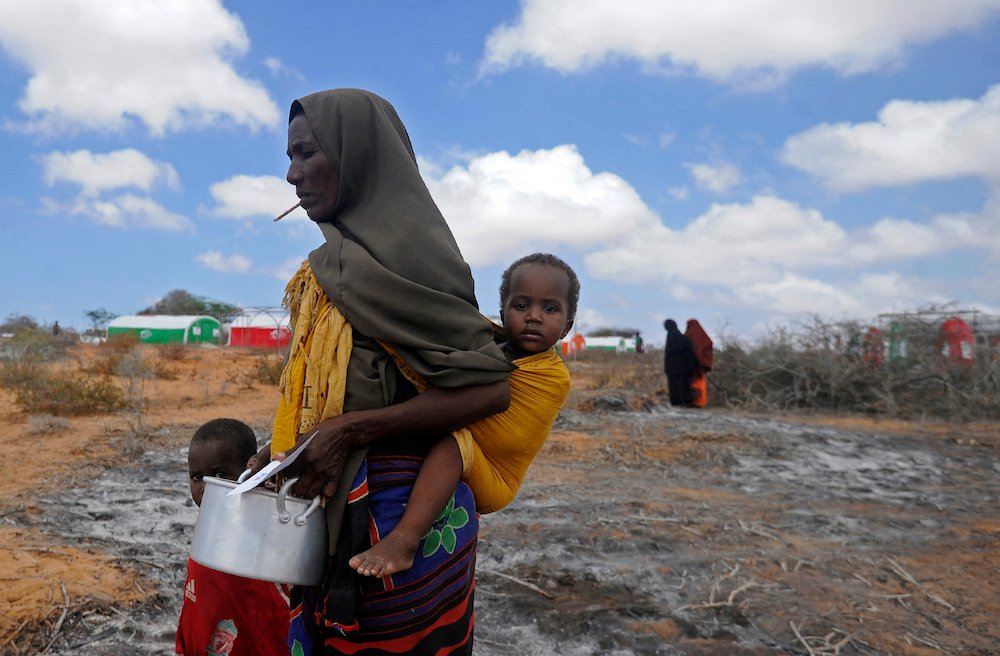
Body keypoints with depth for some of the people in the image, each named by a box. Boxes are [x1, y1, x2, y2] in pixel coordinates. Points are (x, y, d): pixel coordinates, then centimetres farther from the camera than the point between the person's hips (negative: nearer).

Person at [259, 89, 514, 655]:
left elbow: (490, 389, -20)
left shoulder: (400, 250, -16)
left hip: (399, 509, -8)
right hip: (336, 509, 8)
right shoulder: (337, 261, 11)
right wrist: (282, 449, 5)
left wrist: (347, 430, -20)